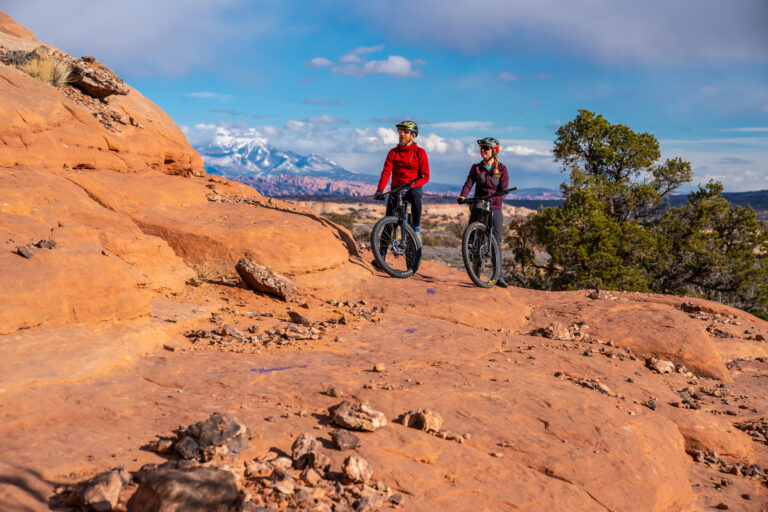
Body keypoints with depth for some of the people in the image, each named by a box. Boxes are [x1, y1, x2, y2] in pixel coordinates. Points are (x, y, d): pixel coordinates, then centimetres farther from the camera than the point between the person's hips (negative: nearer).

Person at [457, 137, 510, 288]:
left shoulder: (501, 168, 4)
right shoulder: (476, 168, 8)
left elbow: (503, 188, -6)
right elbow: (469, 183, -5)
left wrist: (495, 199, -25)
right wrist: (462, 196, -24)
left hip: (495, 209, -1)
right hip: (478, 206, 1)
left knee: (496, 241, -5)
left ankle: (499, 276, -3)